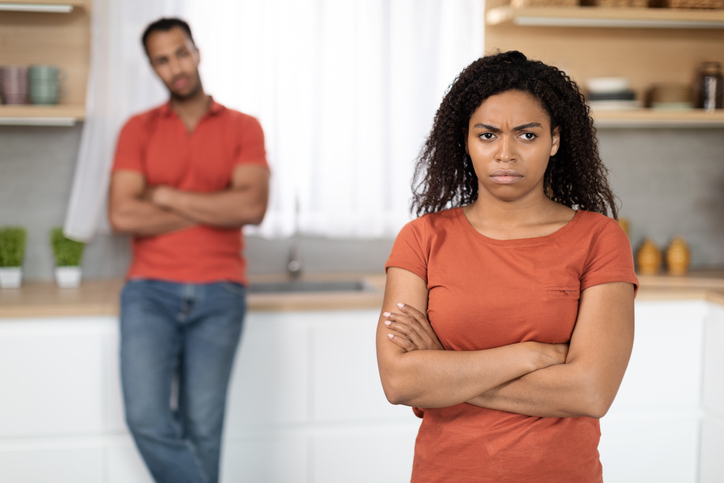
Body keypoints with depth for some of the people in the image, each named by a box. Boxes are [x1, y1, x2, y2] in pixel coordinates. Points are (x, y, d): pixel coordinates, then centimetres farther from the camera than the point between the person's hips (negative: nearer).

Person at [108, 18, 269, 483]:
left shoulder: (243, 128, 7)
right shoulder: (138, 129, 8)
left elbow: (252, 207, -9)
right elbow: (123, 215, -5)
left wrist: (168, 196, -5)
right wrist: (213, 209, -5)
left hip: (219, 294, 0)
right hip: (151, 291, 1)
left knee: (202, 427, 1)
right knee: (148, 420, -12)